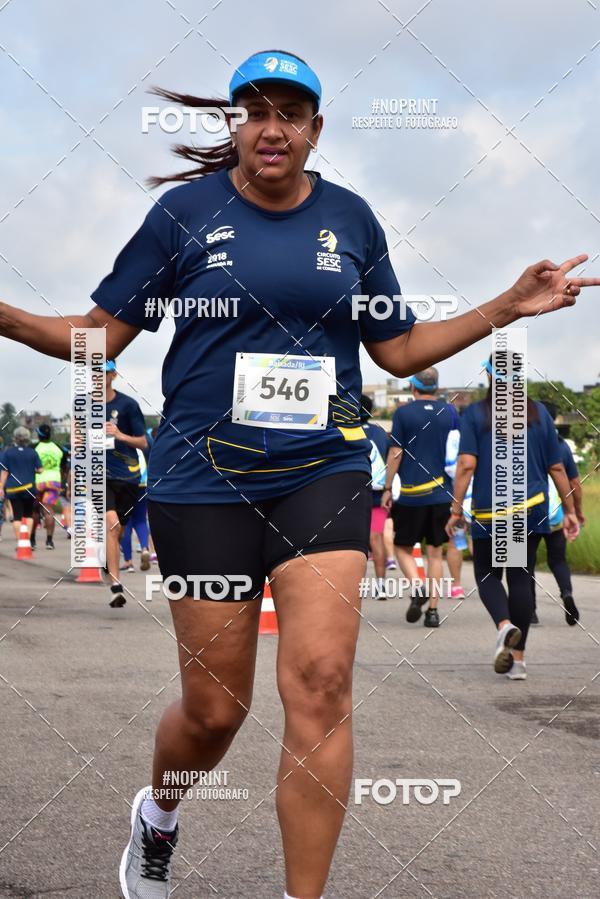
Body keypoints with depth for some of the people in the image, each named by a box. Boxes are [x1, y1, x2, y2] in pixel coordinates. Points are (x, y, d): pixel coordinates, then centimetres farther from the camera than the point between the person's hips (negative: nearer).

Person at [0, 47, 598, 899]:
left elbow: (400, 349, 16)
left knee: (320, 683, -14)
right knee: (215, 710, 4)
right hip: (205, 483, -1)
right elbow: (102, 334, 4)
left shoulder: (350, 217, 8)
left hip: (325, 473, 2)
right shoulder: (184, 210, 1)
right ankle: (157, 815, 39)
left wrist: (511, 305, 9)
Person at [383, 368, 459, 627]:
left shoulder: (403, 413, -5)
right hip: (441, 493, 3)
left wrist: (387, 489, 3)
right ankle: (433, 609, 3)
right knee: (435, 552, 8)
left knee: (403, 547, 9)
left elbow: (395, 453, -5)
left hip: (411, 494, -3)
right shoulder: (449, 412, 5)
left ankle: (417, 587, -16)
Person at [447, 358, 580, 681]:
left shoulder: (475, 414, -2)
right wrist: (569, 511, 14)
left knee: (487, 574, 11)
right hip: (531, 511, 2)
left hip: (489, 514, -2)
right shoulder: (538, 413, 6)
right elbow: (556, 467, 7)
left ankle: (504, 625, -19)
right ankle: (518, 659, 8)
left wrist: (455, 510, -8)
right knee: (521, 578, 8)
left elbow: (467, 464, -11)